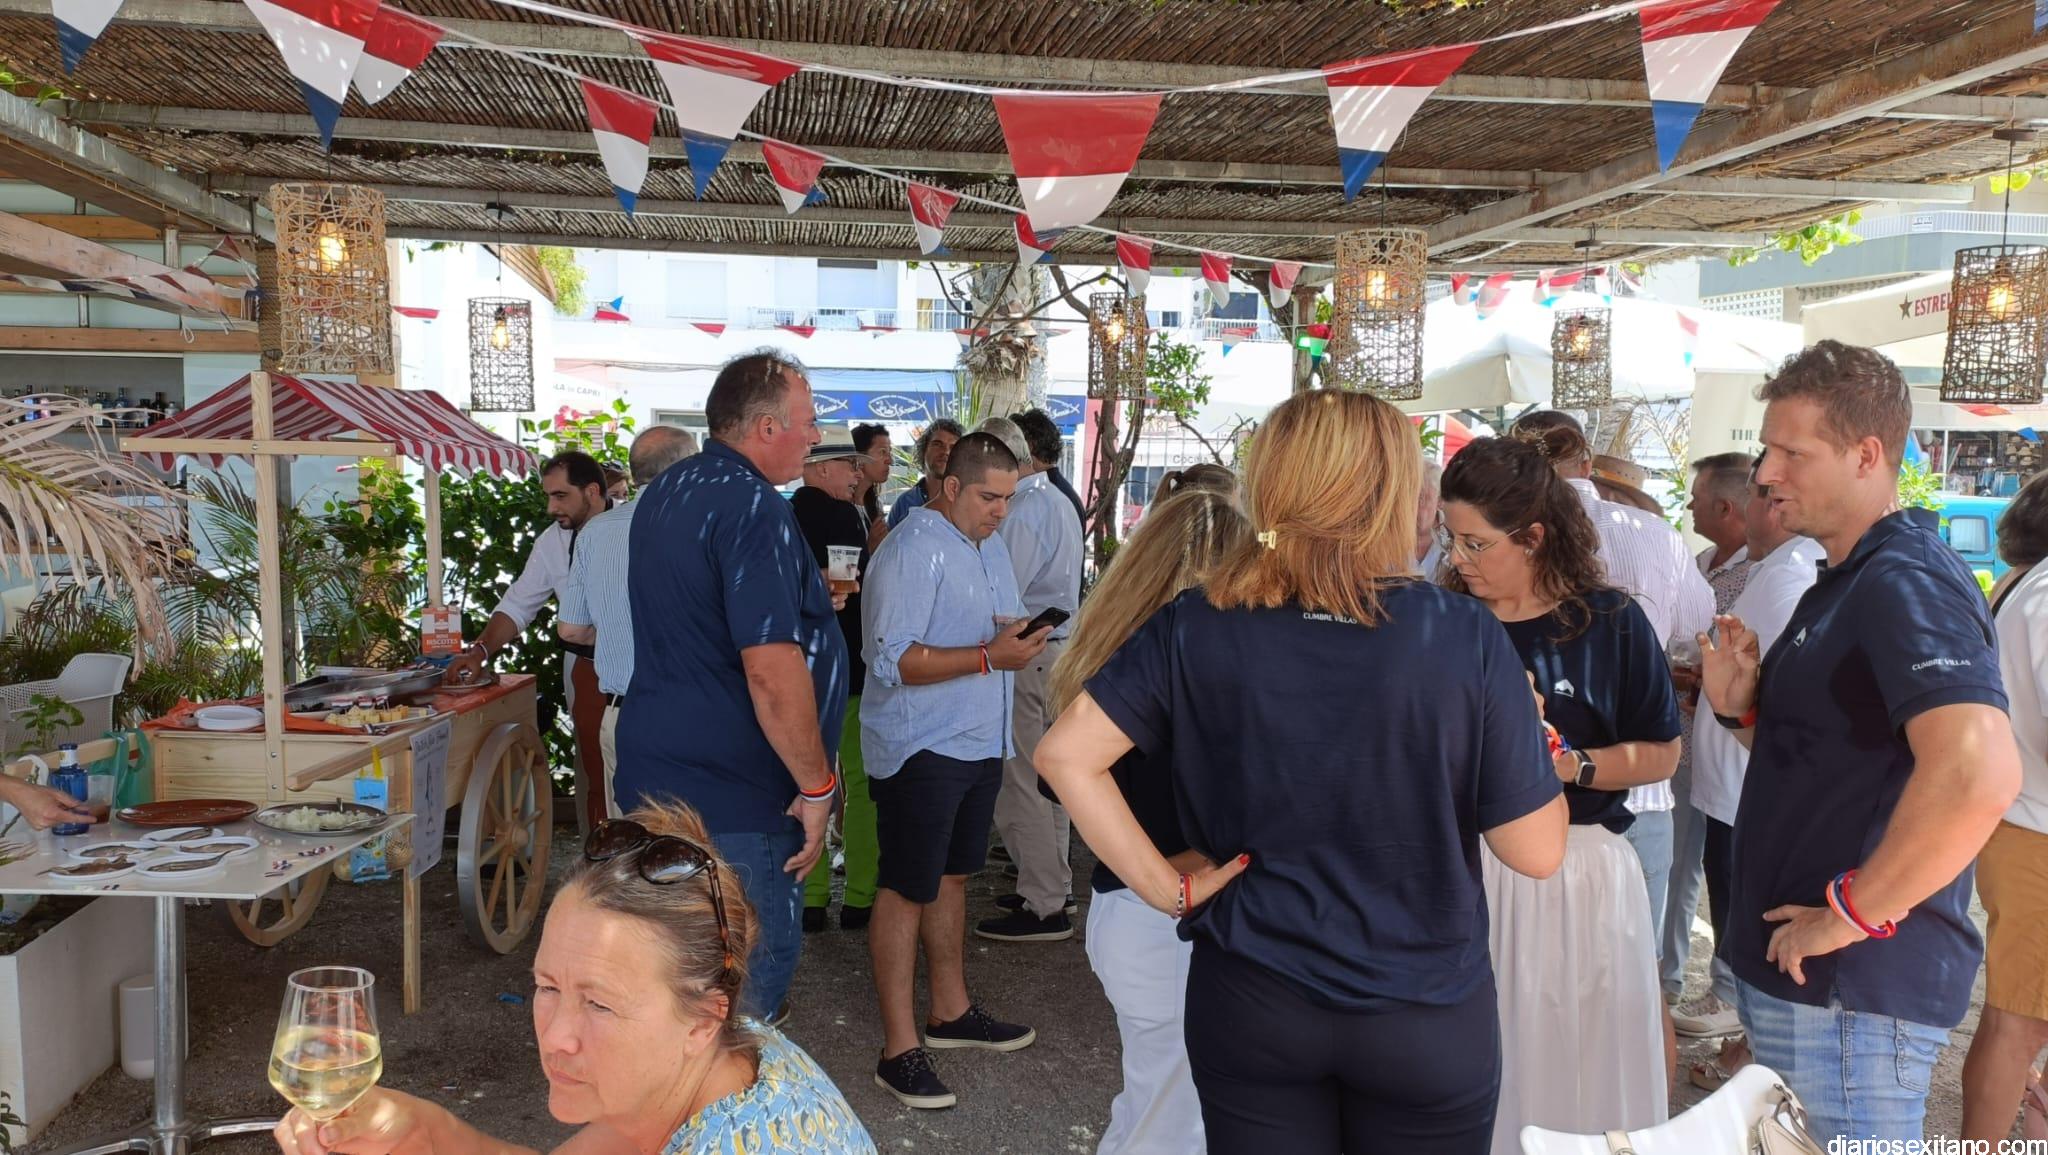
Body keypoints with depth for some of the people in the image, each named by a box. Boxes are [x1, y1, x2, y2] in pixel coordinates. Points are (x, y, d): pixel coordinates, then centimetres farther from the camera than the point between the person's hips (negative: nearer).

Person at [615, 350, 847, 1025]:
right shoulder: (752, 507, -20)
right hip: (735, 795, -10)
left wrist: (803, 600, 23)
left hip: (657, 775, 10)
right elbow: (770, 670, -26)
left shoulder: (664, 493, 11)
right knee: (753, 977, 4)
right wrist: (816, 786, -17)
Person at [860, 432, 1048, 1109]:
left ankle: (951, 1012, 35)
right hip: (920, 749, -9)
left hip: (979, 744, 9)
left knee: (951, 877, 20)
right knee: (906, 891, -1)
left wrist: (1017, 635, -3)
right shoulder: (913, 550, -17)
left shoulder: (990, 545, 12)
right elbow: (894, 661, -24)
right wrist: (990, 655, -27)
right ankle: (901, 1049, 8)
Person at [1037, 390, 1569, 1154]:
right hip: (1425, 1012, -1)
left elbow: (1065, 755, -13)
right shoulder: (1466, 638, -16)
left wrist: (1165, 887, -7)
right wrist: (1525, 726, 6)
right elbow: (1537, 853, -11)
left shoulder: (1197, 627, -10)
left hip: (1250, 1001, 1)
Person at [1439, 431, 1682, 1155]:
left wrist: (1570, 765, -13)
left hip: (1579, 874, -1)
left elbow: (1661, 754, 1)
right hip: (1466, 870, 1)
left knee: (1577, 1073, 8)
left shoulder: (1611, 622, -3)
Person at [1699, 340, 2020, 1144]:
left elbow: (1980, 771, -35)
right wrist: (1744, 708, 1)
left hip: (1851, 988, -10)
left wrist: (1853, 913, -24)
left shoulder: (1905, 583, -19)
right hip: (1798, 975, 10)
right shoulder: (1848, 582, 13)